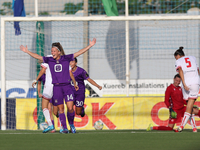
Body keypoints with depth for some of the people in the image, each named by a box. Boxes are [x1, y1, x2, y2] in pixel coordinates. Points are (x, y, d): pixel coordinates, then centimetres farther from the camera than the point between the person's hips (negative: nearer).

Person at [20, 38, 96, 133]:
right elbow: (37, 56, 10)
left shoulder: (66, 59, 0)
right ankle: (65, 128, 13)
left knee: (70, 108, -11)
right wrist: (27, 51, 8)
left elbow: (79, 53, 0)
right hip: (56, 87, 2)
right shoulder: (49, 60, 5)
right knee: (60, 109, 4)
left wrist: (90, 46, -4)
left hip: (67, 86, -2)